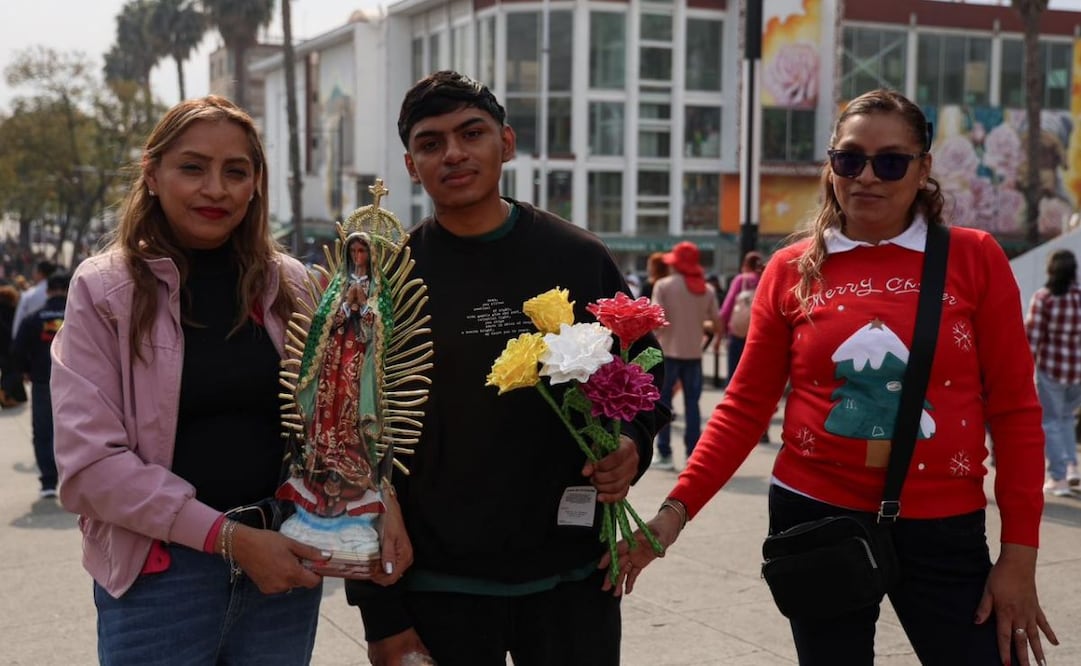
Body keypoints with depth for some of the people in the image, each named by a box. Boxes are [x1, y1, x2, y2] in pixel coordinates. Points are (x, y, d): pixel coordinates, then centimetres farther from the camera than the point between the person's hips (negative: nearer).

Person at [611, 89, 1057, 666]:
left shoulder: (974, 258, -3)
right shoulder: (792, 269, 0)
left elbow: (1014, 410, -2)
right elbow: (745, 406, 2)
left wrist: (1019, 552, -6)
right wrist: (677, 510, -8)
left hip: (943, 529, -1)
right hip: (816, 520, 1)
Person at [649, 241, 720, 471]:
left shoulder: (664, 285, -7)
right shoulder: (706, 289, 3)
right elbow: (717, 325, 4)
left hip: (668, 351, -3)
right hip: (694, 353, 3)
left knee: (662, 402, 6)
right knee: (692, 403, 9)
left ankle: (664, 454, 5)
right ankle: (693, 453, 7)